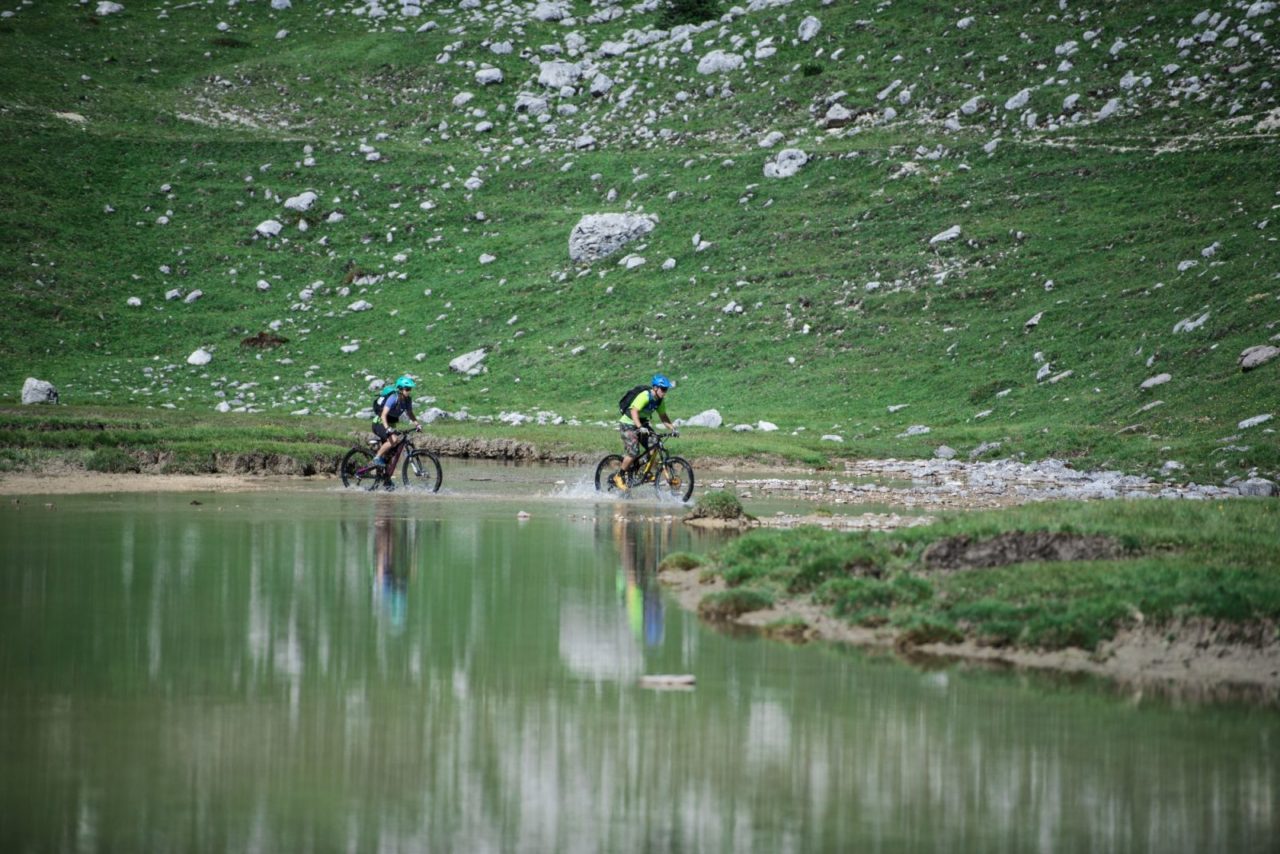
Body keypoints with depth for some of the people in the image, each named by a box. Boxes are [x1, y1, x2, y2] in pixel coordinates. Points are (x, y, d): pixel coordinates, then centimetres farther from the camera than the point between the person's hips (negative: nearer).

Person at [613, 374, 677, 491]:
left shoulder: (660, 401, -2)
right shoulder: (645, 396, -26)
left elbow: (663, 417, 3)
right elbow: (634, 412, -36)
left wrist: (673, 429, -12)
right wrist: (640, 427, -48)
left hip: (643, 424, 8)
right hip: (628, 424, -8)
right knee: (633, 453, -20)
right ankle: (618, 477, -6)